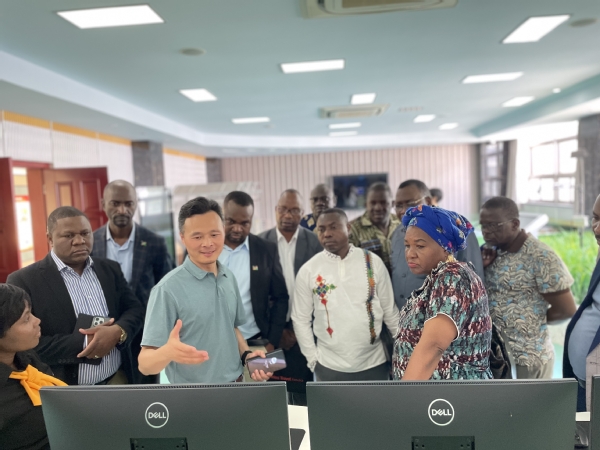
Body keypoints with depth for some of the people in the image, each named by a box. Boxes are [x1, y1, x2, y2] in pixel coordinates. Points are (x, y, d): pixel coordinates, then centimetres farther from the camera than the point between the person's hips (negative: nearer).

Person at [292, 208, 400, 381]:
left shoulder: (373, 262, -4)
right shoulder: (308, 270, -6)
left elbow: (390, 310, 3)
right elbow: (301, 319, 1)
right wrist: (313, 359, -1)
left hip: (374, 363, 1)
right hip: (329, 366, 0)